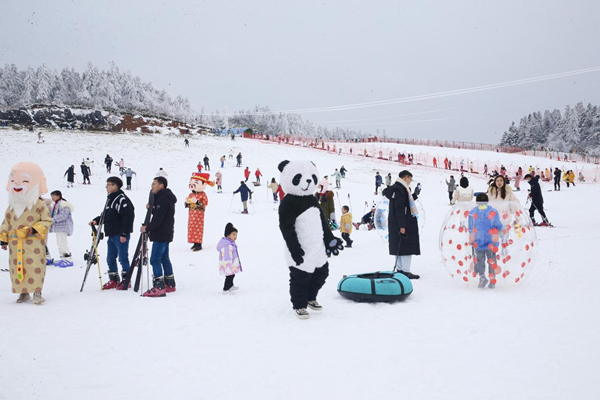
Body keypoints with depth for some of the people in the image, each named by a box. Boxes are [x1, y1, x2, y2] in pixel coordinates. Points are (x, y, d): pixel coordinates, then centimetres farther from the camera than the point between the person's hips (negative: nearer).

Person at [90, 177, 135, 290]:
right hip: (111, 235, 10)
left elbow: (128, 217, -20)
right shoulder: (110, 199, 16)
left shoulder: (122, 199, -15)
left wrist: (124, 234, -21)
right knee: (110, 259, 13)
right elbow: (106, 215, 26)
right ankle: (114, 280, 22)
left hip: (120, 235, -10)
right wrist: (96, 220, 8)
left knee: (123, 258, -3)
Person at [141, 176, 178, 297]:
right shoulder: (166, 198, 16)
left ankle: (159, 287, -13)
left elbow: (159, 218, -22)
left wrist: (147, 228, -13)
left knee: (155, 259, -11)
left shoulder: (162, 199, -17)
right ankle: (170, 285, 23)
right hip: (166, 233, 11)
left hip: (161, 234, -11)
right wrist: (151, 208, 5)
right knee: (164, 258, 17)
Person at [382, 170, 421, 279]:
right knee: (406, 247, -7)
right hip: (403, 224, -10)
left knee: (400, 248, 14)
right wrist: (402, 225, -25)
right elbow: (399, 209, -23)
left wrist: (415, 195, 24)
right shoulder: (400, 189, -17)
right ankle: (405, 271, -5)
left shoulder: (398, 188, 15)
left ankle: (400, 269, 21)